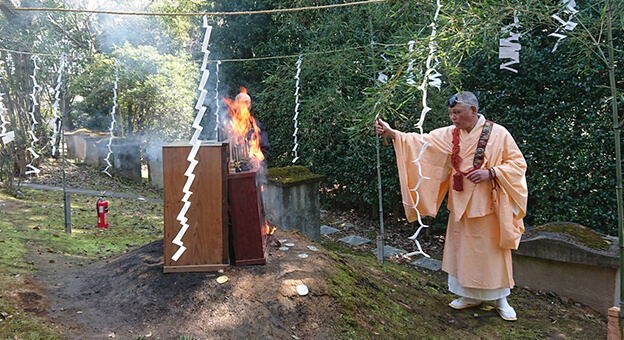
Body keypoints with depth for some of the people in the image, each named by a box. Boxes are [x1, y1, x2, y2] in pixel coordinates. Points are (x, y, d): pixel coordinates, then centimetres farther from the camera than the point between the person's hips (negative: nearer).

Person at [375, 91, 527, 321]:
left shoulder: (498, 133, -7)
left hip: (488, 205, -4)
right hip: (461, 205, 4)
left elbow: (518, 163, -5)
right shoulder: (449, 134, 2)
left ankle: (501, 299, 23)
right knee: (463, 250, 12)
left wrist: (490, 173, -19)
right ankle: (471, 296, 28)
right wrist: (392, 133, -18)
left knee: (493, 251, 5)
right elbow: (422, 142, -6)